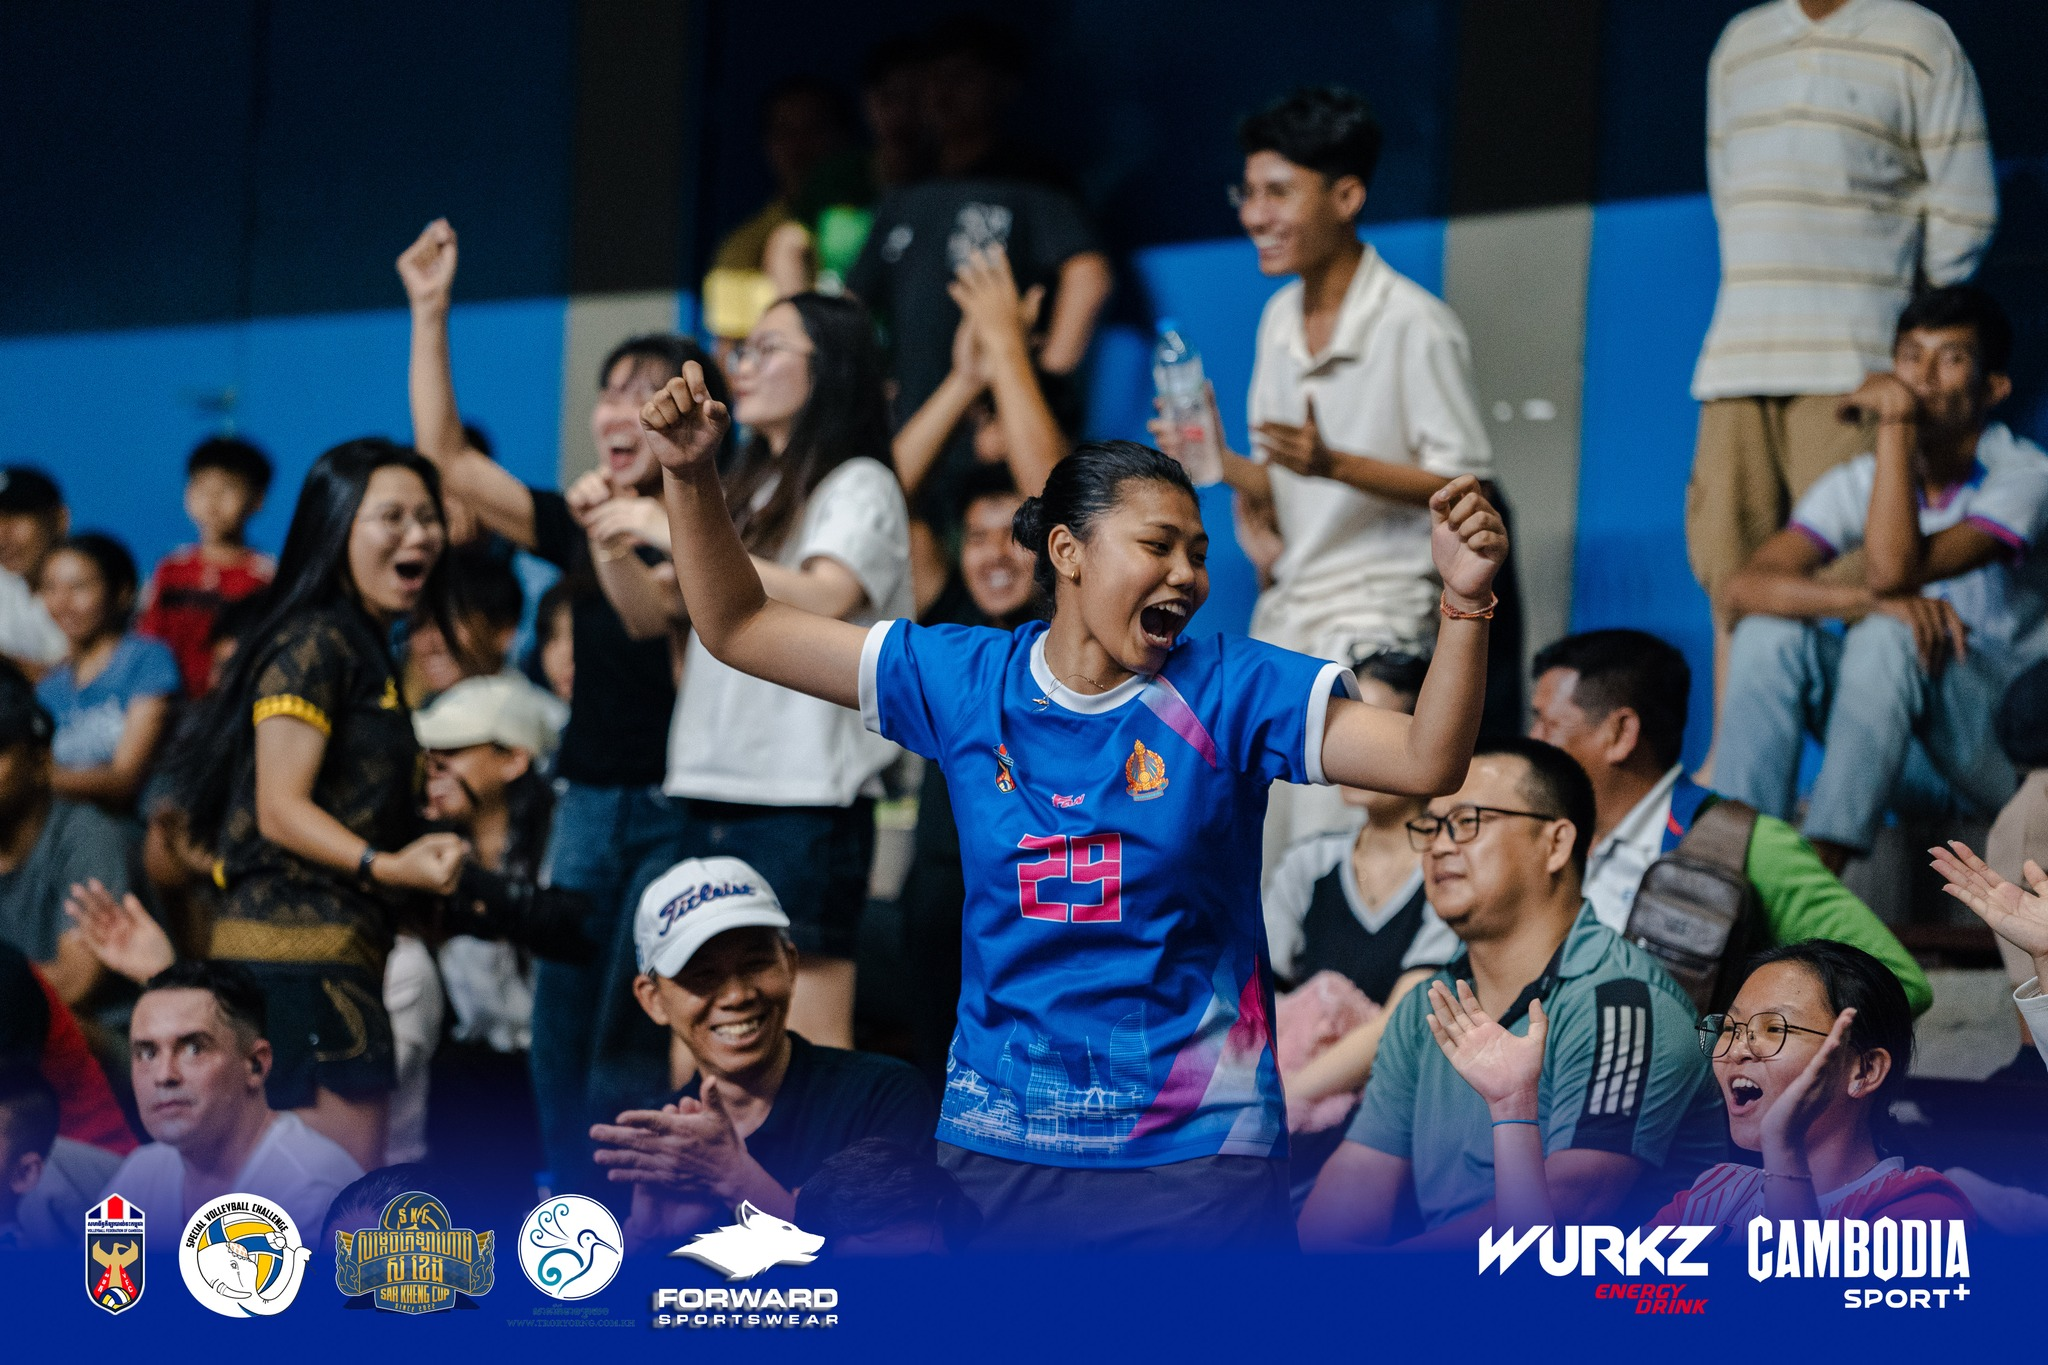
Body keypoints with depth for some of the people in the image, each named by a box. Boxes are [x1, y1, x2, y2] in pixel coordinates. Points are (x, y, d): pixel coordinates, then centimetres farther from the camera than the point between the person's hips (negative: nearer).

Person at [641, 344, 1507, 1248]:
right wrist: (691, 477, -4)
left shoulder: (1232, 689, -1)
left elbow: (1426, 761, -10)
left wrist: (1466, 602, -25)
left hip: (1196, 1150, -2)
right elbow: (737, 629, 8)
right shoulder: (963, 682, 4)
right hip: (999, 1144, 2)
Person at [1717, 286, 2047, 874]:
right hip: (1917, 759, 5)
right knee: (1770, 634, -16)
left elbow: (1893, 569, -30)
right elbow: (1744, 587, -14)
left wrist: (1896, 423, -24)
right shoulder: (1859, 484, 2)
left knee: (1890, 636, -32)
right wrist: (1867, 599, -31)